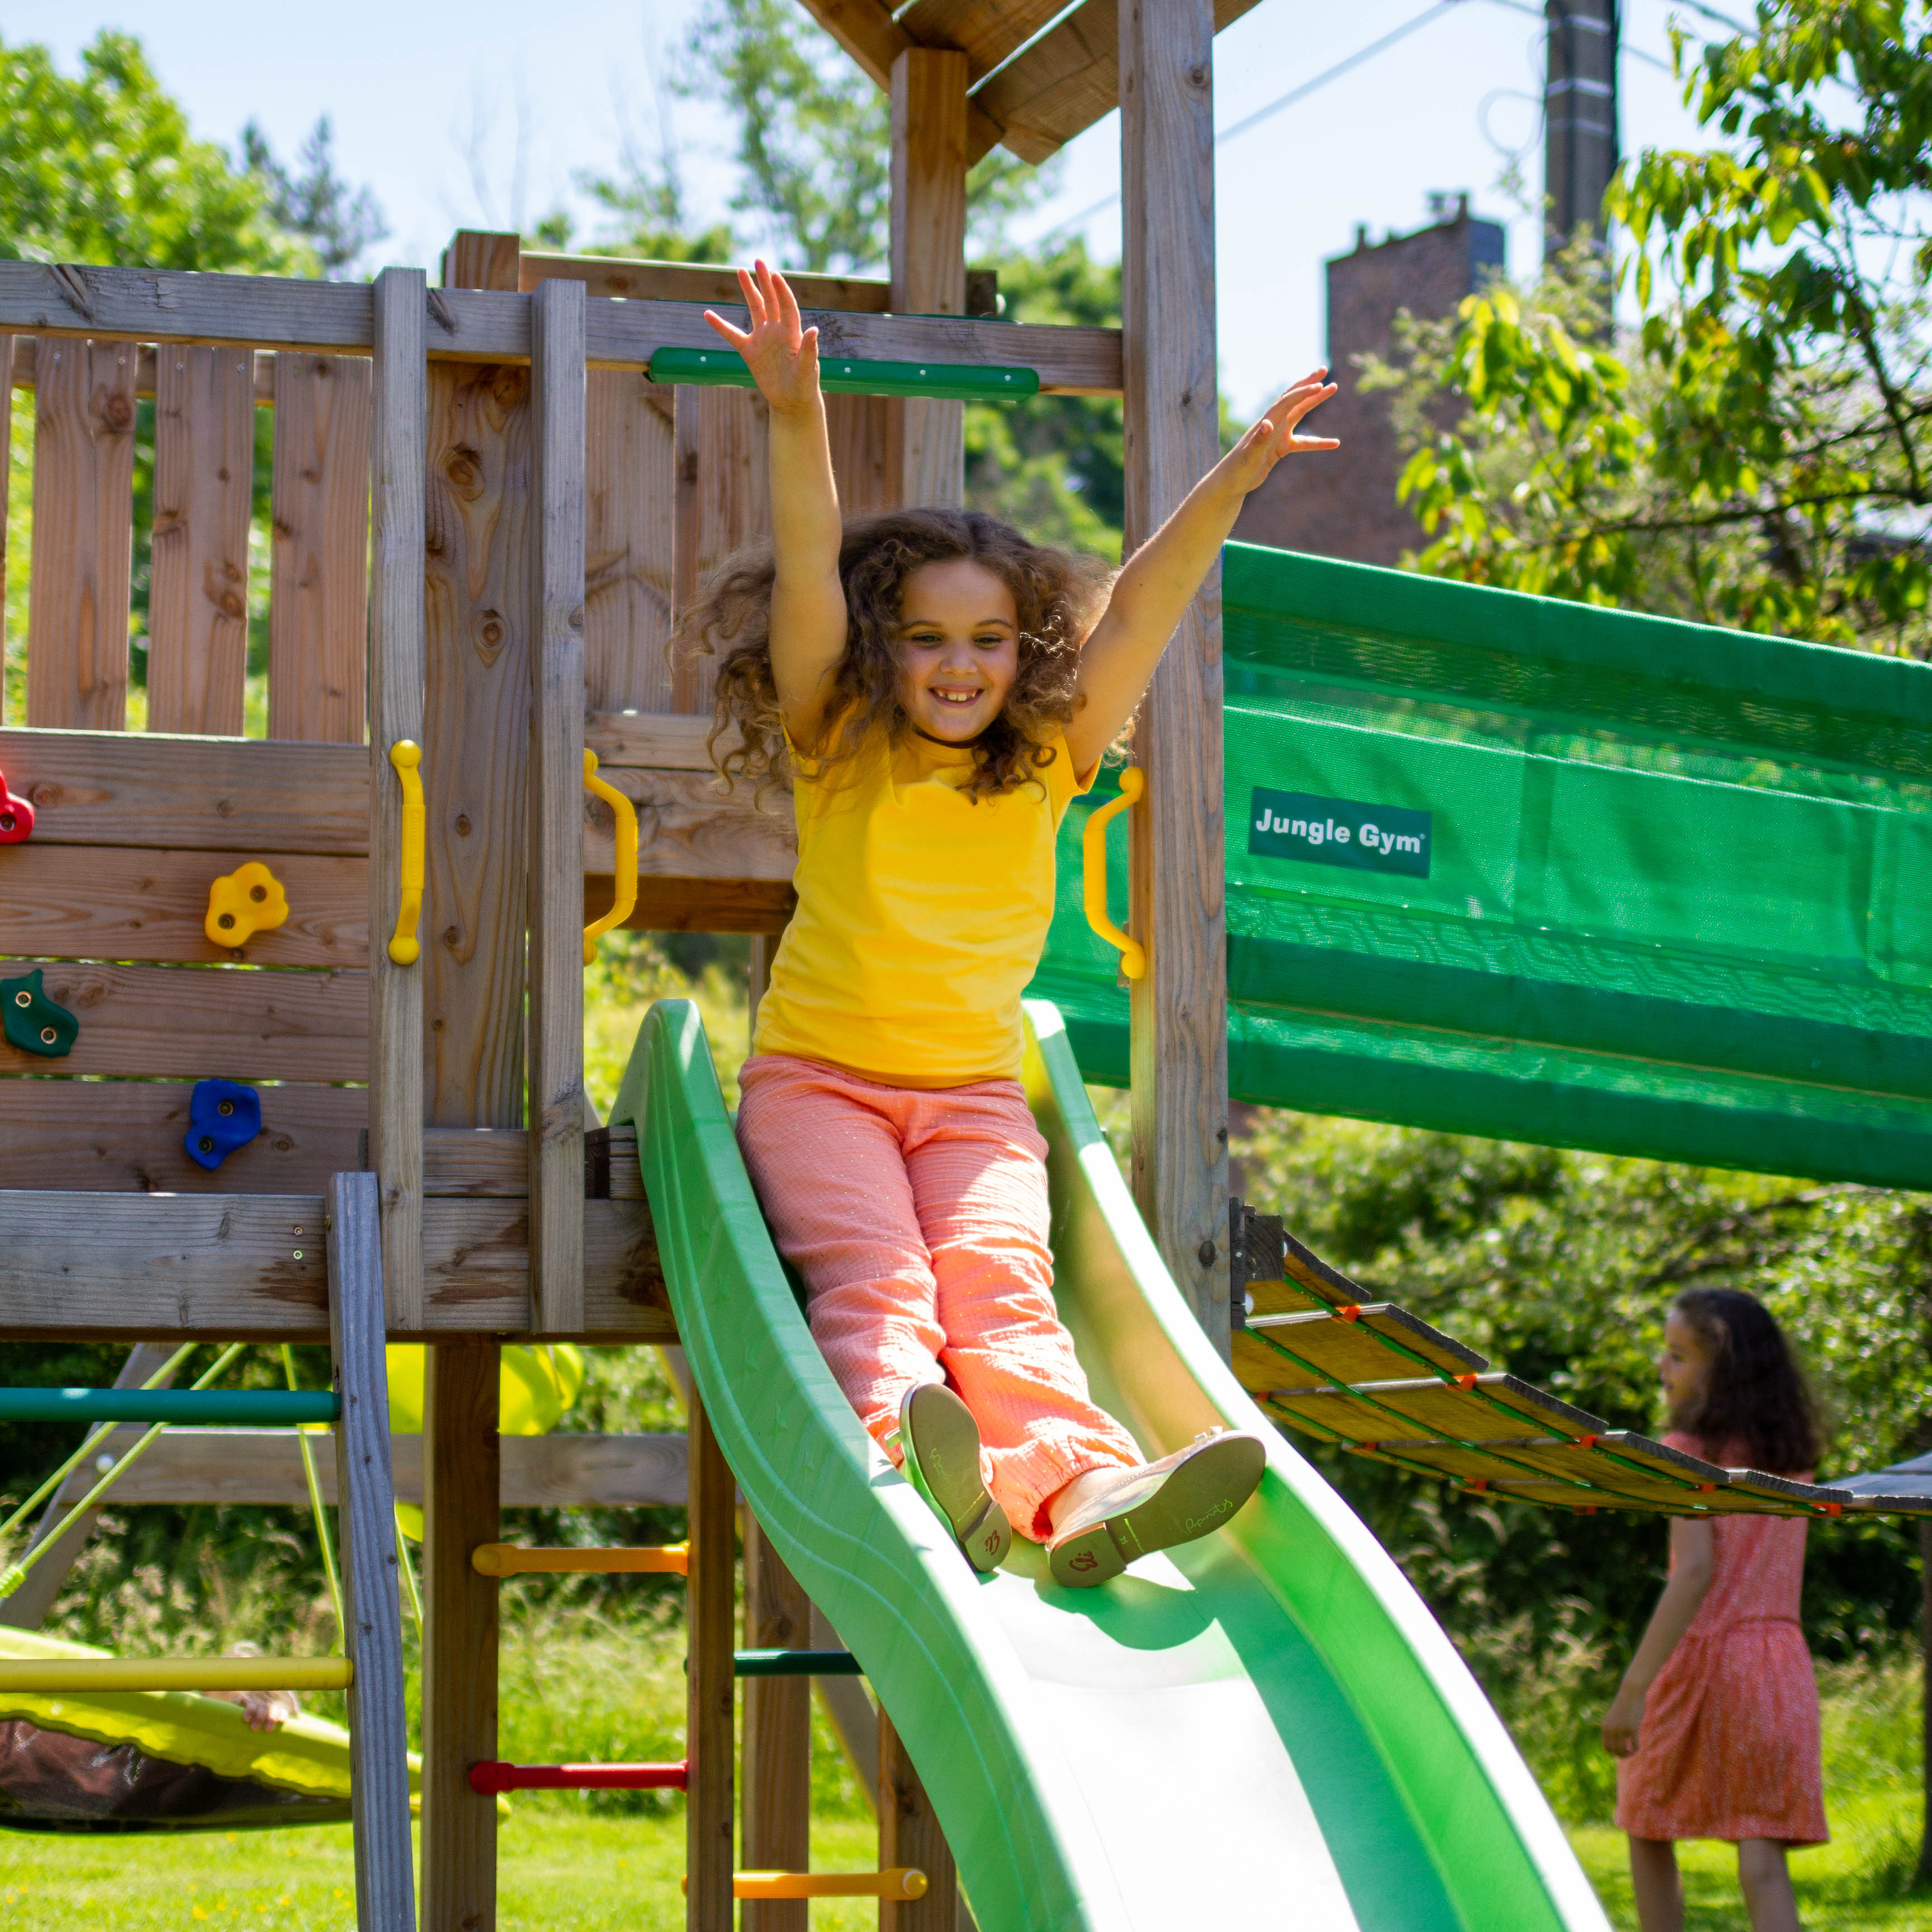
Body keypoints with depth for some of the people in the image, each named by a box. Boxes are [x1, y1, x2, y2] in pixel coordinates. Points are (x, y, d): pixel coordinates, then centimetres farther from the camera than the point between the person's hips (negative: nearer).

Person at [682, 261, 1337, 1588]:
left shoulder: (1045, 767, 4)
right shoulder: (841, 754, -3)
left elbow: (1138, 615, -5)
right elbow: (807, 580, -17)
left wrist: (1233, 483, -17)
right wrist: (797, 420, -30)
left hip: (974, 1095, 2)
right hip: (819, 1078, -2)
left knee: (1000, 1282, -22)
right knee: (870, 1280, -27)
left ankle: (1079, 1491, -48)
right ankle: (915, 1476, -54)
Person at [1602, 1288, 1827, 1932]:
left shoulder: (1692, 1450, -9)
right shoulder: (1792, 1457, 10)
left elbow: (1695, 1571, -20)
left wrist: (1633, 1687, -23)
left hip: (1701, 1657, -5)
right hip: (1781, 1662, 5)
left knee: (1649, 1834, 16)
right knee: (1762, 1859, -2)